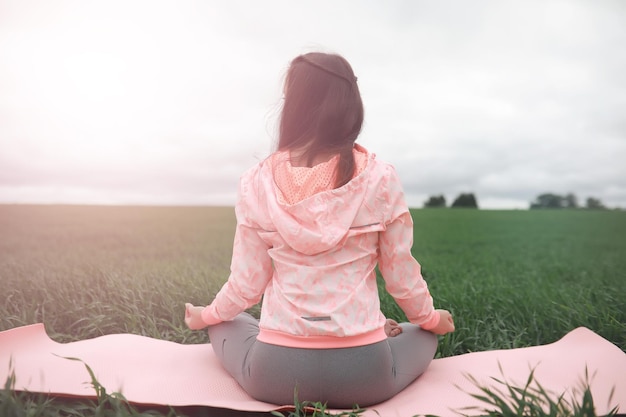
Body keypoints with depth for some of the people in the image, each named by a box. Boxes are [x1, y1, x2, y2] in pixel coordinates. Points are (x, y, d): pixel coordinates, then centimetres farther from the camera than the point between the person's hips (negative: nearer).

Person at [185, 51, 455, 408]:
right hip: (364, 373, 0)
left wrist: (204, 315, 20)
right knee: (426, 334, 32)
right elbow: (401, 275, -1)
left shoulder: (258, 182, -8)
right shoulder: (380, 178, -10)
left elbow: (247, 283, -2)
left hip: (276, 374, 1)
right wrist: (431, 318, 21)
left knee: (223, 324, 32)